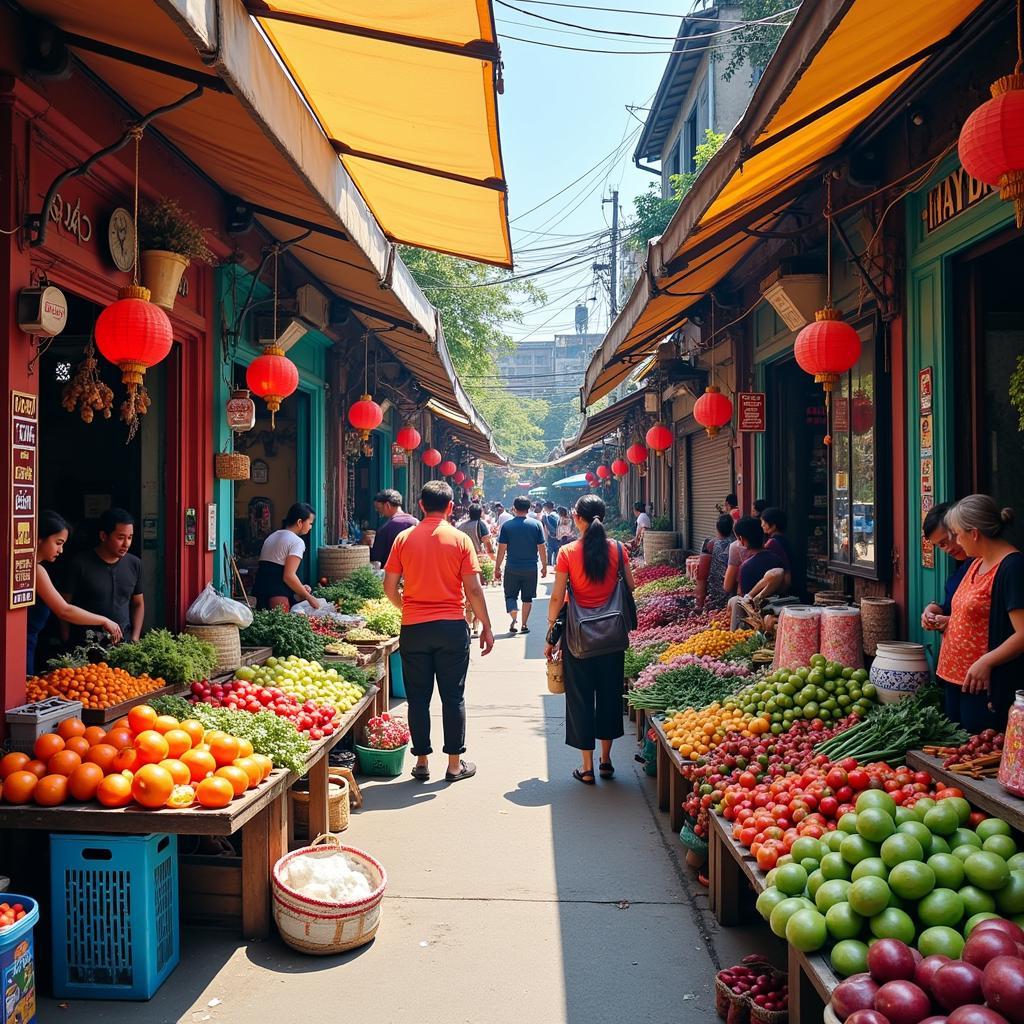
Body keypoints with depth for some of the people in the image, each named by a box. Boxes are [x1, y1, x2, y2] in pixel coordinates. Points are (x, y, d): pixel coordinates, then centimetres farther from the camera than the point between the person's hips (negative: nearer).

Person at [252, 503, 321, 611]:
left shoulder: (272, 537, 22)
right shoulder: (297, 542, -5)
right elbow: (289, 576, -14)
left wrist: (300, 588, 17)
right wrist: (309, 597, -5)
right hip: (277, 595, -9)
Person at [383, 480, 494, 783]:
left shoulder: (404, 538, 0)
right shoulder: (460, 539, -5)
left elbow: (389, 586, 2)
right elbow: (473, 590, -6)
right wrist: (486, 627, 3)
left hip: (413, 629, 1)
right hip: (452, 627, -1)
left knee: (418, 697, 10)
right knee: (453, 696, 8)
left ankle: (422, 762, 17)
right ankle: (455, 764, 14)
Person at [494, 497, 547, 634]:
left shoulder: (507, 526, -5)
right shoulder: (536, 525, -3)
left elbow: (501, 549, -5)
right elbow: (542, 548, -1)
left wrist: (497, 568, 3)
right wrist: (544, 566, 10)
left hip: (512, 568, -1)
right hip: (531, 568, 1)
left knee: (510, 595, 10)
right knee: (527, 597, 13)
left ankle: (513, 617, -13)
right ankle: (524, 625, 14)